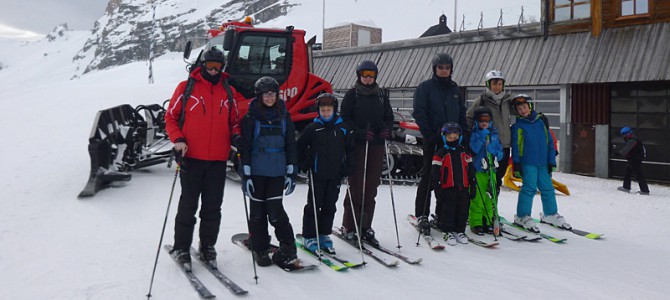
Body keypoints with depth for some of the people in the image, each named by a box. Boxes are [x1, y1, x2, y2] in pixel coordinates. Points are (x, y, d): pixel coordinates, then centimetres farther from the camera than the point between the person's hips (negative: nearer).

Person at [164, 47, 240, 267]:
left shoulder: (228, 91, 11)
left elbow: (233, 121, 18)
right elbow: (171, 117, 3)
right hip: (192, 158, -3)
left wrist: (235, 135, -2)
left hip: (218, 160, 3)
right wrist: (178, 139, -12)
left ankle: (207, 246, 23)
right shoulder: (186, 87, 1)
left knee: (213, 206, 9)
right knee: (188, 205, 4)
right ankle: (181, 247, 18)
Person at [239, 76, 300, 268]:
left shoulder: (284, 115, 6)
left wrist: (291, 172, 4)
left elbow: (290, 145, 9)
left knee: (275, 211, -5)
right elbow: (245, 146, -3)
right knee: (258, 211, 7)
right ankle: (260, 249, 21)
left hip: (277, 171, 1)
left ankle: (287, 250, 6)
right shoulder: (250, 116, -2)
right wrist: (246, 174, -8)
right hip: (257, 171, -1)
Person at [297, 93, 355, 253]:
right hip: (317, 174, -3)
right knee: (313, 205, 2)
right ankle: (309, 237, 13)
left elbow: (350, 149, 14)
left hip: (335, 175, 3)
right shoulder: (312, 128, -2)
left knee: (330, 207, 10)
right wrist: (304, 163, -2)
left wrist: (348, 167, 5)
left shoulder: (342, 129, 5)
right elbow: (300, 147, 4)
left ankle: (324, 235, 23)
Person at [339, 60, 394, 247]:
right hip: (357, 145, -4)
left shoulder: (381, 95, 15)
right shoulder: (352, 95, 3)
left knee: (371, 186, 4)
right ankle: (348, 226, 7)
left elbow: (389, 117, 18)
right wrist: (359, 132, -18)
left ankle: (365, 226, 14)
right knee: (357, 185, -5)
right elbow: (344, 118, -4)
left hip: (377, 145, 4)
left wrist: (387, 129, -4)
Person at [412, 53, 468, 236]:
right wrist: (429, 135, -17)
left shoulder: (454, 88, 15)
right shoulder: (425, 87, -2)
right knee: (428, 177, -3)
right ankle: (422, 215, 3)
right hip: (433, 140, -5)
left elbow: (462, 113, 18)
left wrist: (463, 135, 6)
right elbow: (419, 113, -9)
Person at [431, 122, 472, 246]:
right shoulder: (440, 154, -3)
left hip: (463, 187, 4)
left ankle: (460, 231, 20)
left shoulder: (465, 152, 11)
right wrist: (437, 188, -9)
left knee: (463, 210, 7)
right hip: (448, 187, -4)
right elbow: (435, 173, -5)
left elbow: (470, 170, 16)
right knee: (448, 210, -1)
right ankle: (449, 232, 10)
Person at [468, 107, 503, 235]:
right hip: (477, 170, -5)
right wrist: (482, 136, -17)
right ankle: (476, 223, 3)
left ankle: (489, 222, 16)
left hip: (491, 170, 5)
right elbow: (474, 149, -14)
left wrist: (495, 154, -7)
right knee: (478, 198, -5)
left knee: (491, 198, 6)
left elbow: (500, 151, 14)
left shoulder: (494, 134, 13)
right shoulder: (473, 134, -1)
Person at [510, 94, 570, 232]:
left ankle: (551, 214, 26)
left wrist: (551, 161, 5)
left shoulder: (541, 121, 9)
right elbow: (515, 146, -1)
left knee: (547, 188, 10)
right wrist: (516, 164, -5)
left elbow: (550, 142, 10)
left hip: (543, 162, 4)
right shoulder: (517, 126, 1)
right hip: (527, 163, -4)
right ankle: (522, 216, 2)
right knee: (529, 188, -9)